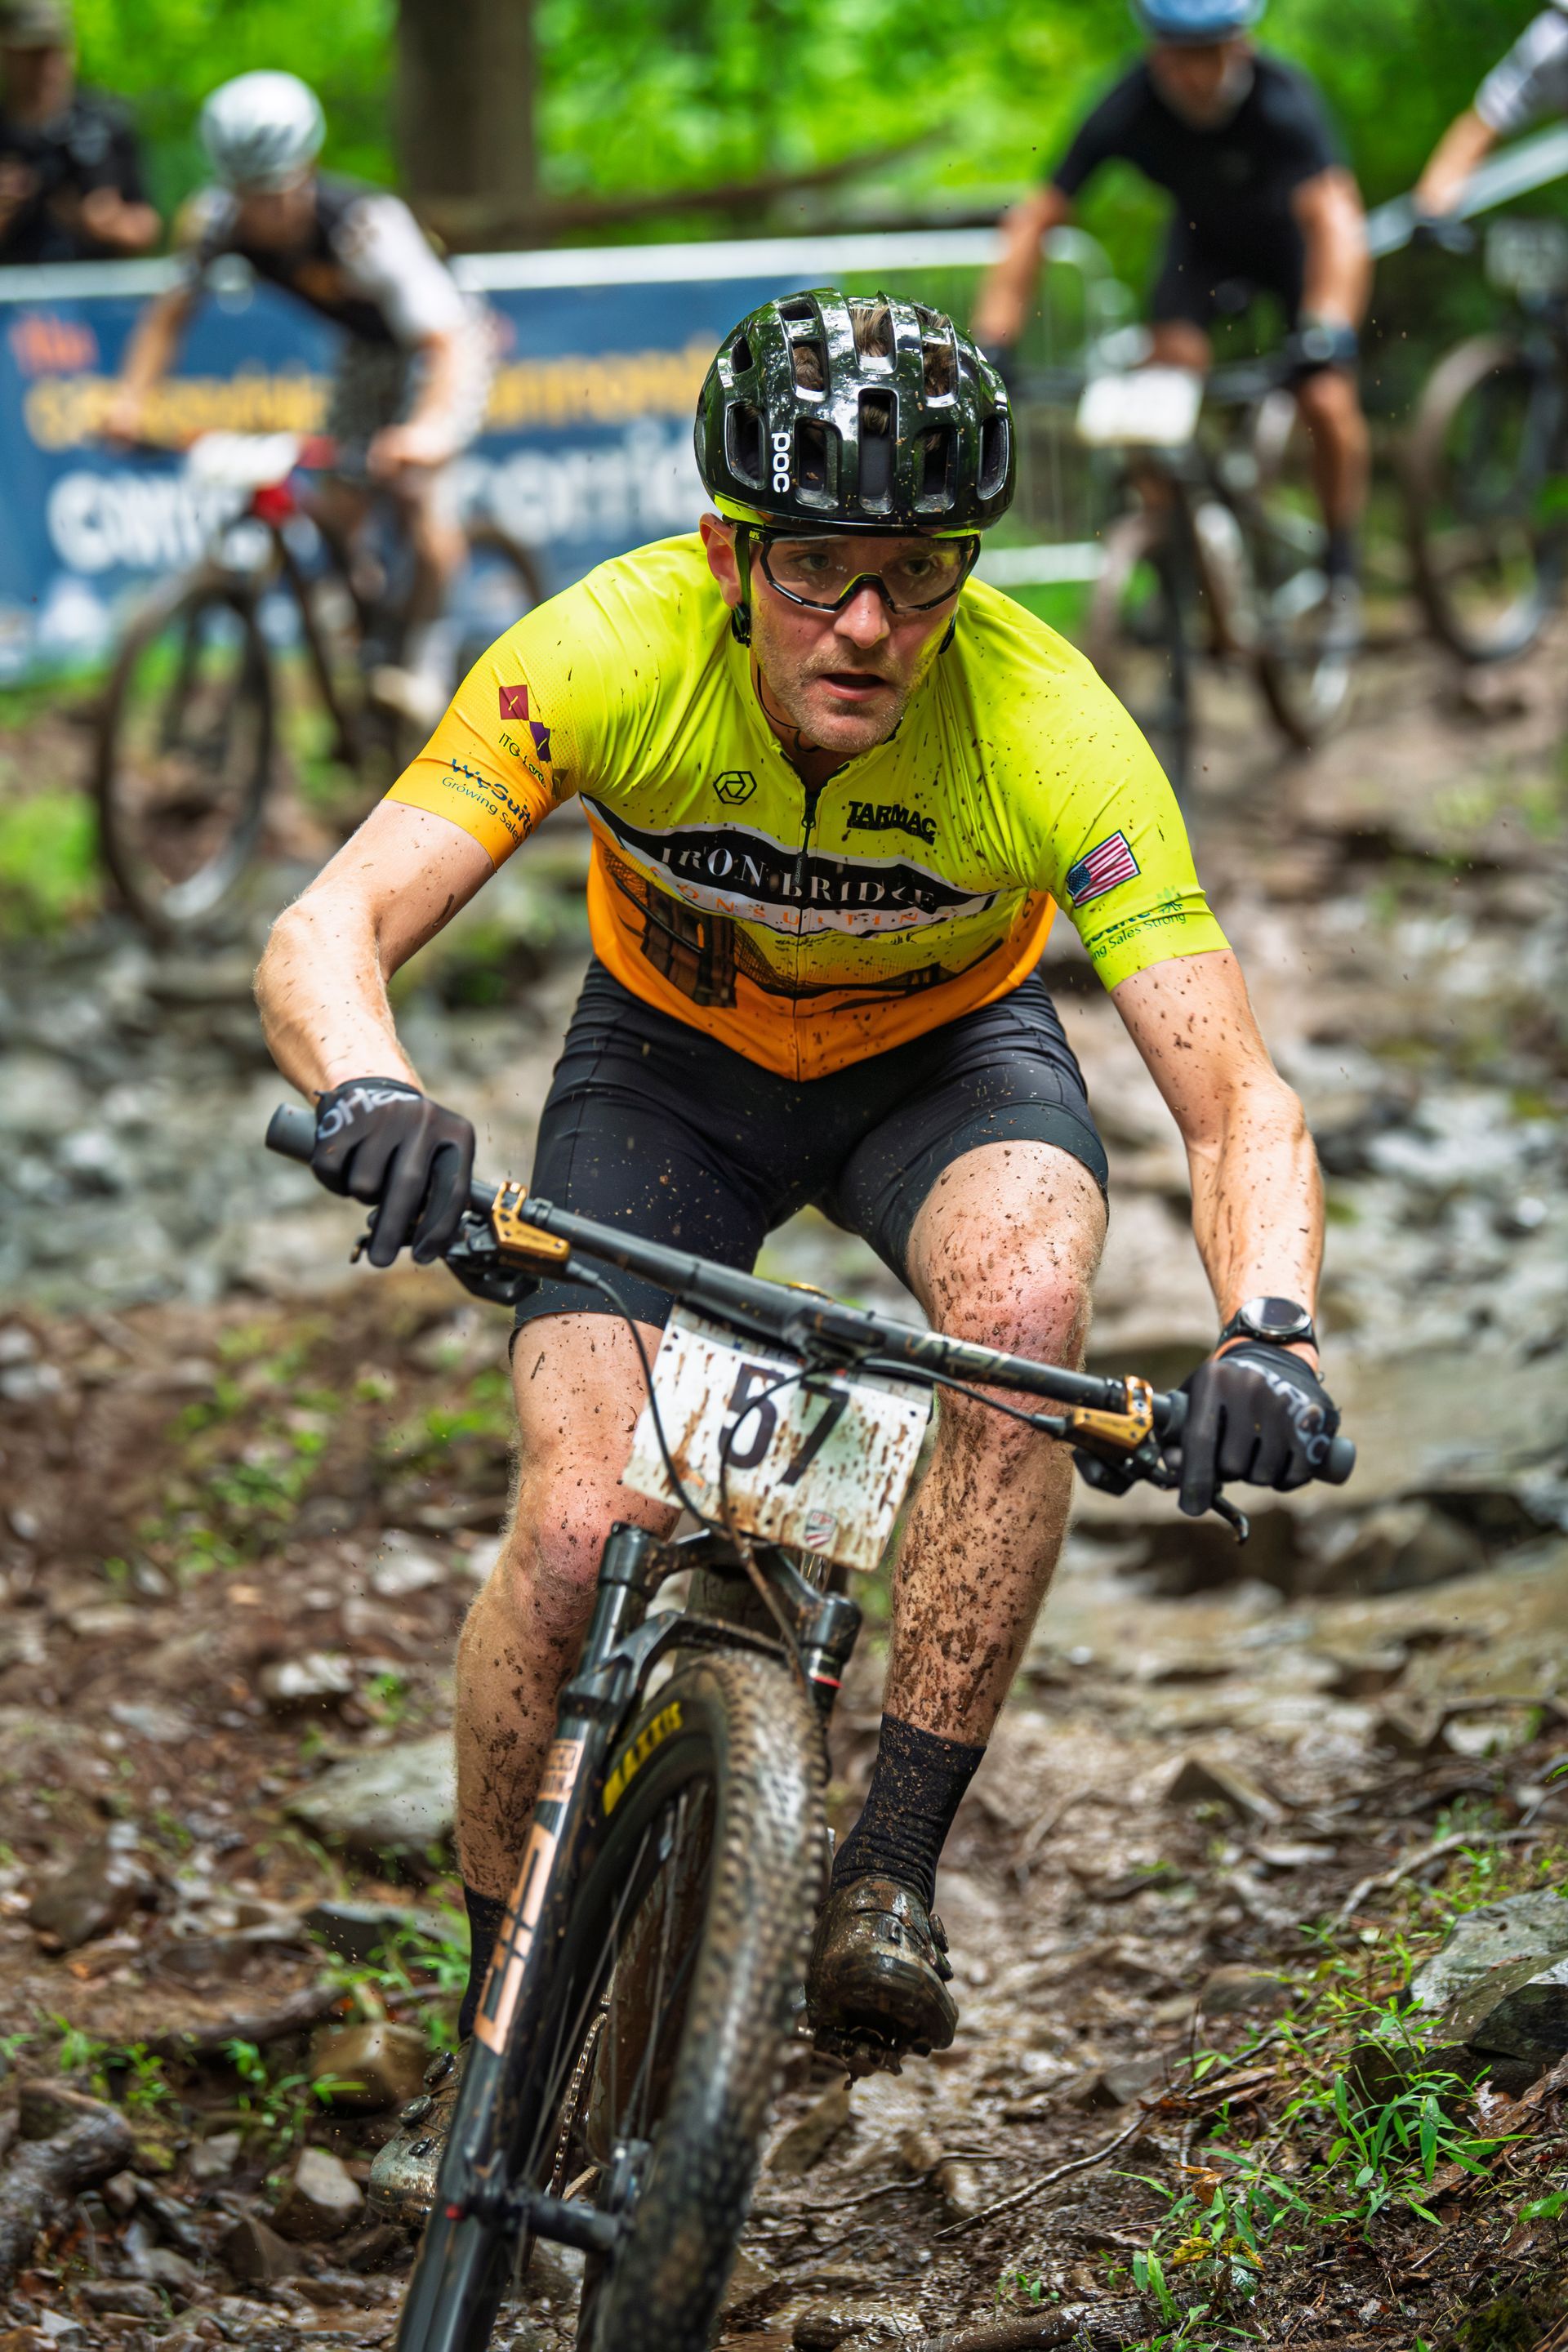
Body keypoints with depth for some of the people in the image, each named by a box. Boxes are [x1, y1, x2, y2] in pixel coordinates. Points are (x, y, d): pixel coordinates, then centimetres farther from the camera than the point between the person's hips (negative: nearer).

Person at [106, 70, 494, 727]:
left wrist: (427, 427, -63)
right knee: (340, 505, -2)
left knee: (415, 485, -24)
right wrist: (131, 397, -25)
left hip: (442, 346, -6)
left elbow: (445, 343, -46)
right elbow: (171, 309, -10)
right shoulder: (218, 221, -24)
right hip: (366, 351, 6)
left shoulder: (366, 227, -40)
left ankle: (424, 654, -7)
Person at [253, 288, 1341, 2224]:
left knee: (1025, 1298, -35)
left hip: (948, 1054, 0)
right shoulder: (609, 651, -32)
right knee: (578, 1526, -20)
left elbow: (1234, 1098, -33)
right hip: (673, 1051, 0)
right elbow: (326, 934, -36)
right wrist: (371, 1095, -59)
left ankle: (889, 1879, -21)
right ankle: (499, 2033, 3)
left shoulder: (1052, 732, -32)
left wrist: (1268, 1334, -52)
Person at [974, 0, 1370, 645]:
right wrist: (990, 343, -37)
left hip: (1290, 234, -2)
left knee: (1328, 405, -17)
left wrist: (1326, 331, -64)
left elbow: (1333, 217, -48)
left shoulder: (1283, 102, -37)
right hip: (1204, 240, 2)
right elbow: (1035, 220, -27)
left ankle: (1342, 570, 7)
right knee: (1173, 363, -24)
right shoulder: (1130, 111, -30)